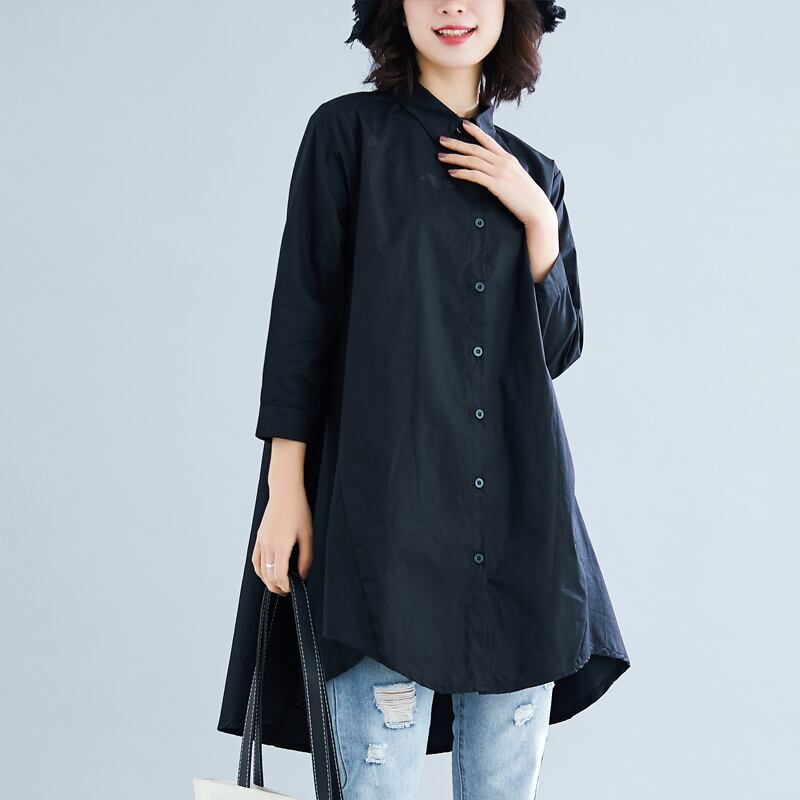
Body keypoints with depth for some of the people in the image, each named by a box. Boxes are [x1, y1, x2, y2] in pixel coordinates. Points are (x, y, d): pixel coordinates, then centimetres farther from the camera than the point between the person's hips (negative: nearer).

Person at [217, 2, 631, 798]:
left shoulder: (536, 176, 17)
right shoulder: (349, 131, 4)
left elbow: (560, 350, 14)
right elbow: (301, 311, 0)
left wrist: (538, 221, 1)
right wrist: (286, 488, -7)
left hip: (521, 513, 5)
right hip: (390, 504, -4)